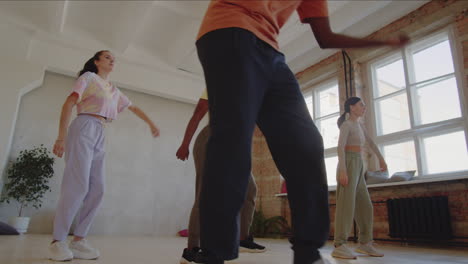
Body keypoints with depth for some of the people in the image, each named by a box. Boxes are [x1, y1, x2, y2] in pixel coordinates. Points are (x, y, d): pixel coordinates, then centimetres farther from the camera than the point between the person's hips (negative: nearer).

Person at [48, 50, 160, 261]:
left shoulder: (114, 90, 25)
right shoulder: (89, 77, 8)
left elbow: (133, 108, 35)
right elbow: (69, 104, -3)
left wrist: (151, 124, 31)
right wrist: (61, 136, -14)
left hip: (100, 135, 6)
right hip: (84, 129, -6)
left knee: (97, 190, -3)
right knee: (78, 185, -15)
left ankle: (78, 239, 4)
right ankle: (58, 241, -7)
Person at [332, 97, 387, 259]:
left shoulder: (359, 125, 21)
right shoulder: (346, 124, -6)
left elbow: (370, 143, 32)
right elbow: (340, 147, -17)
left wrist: (381, 159, 37)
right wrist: (342, 171, -27)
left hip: (358, 166, 9)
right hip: (348, 164, -9)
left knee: (365, 206, 7)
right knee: (347, 204, -16)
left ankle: (365, 243, 15)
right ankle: (339, 246, -17)